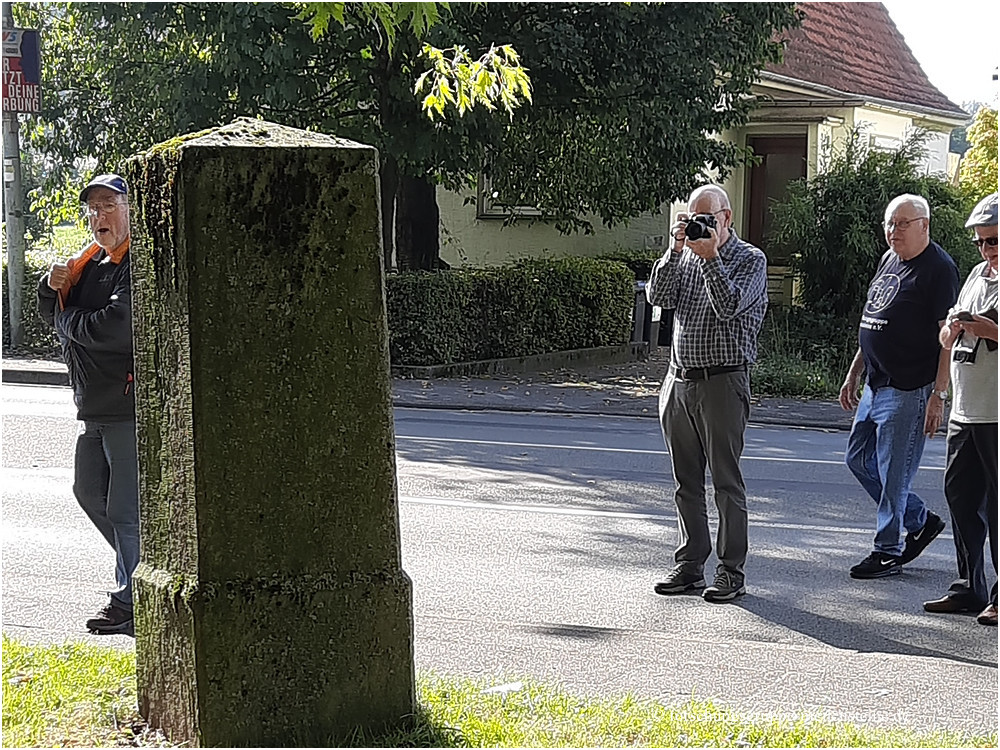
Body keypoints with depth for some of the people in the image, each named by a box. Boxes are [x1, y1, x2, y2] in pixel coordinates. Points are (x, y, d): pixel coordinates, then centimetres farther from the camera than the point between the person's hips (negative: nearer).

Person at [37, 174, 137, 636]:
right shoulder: (90, 262, 14)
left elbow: (116, 328, -27)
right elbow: (54, 317, 18)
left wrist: (69, 320, -10)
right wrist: (53, 287, -3)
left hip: (130, 405, -10)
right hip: (94, 407, 10)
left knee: (125, 507, -5)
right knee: (89, 492, 21)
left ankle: (129, 603, 3)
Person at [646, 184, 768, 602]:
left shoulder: (750, 259, -1)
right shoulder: (685, 257, 14)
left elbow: (729, 306, -17)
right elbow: (658, 296, -1)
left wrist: (710, 256, -17)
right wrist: (676, 250, -9)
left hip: (723, 382, -5)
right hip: (679, 380, 6)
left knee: (726, 481, -4)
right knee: (687, 481, 10)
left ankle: (732, 572, 0)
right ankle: (689, 565, 16)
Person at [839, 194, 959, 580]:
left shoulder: (938, 269, -12)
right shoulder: (889, 260, 14)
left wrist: (939, 394, -21)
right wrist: (854, 374, 21)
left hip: (909, 392, -9)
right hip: (875, 387, 9)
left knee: (893, 473, -3)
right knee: (859, 460, 15)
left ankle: (887, 551, 11)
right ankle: (921, 521, 27)